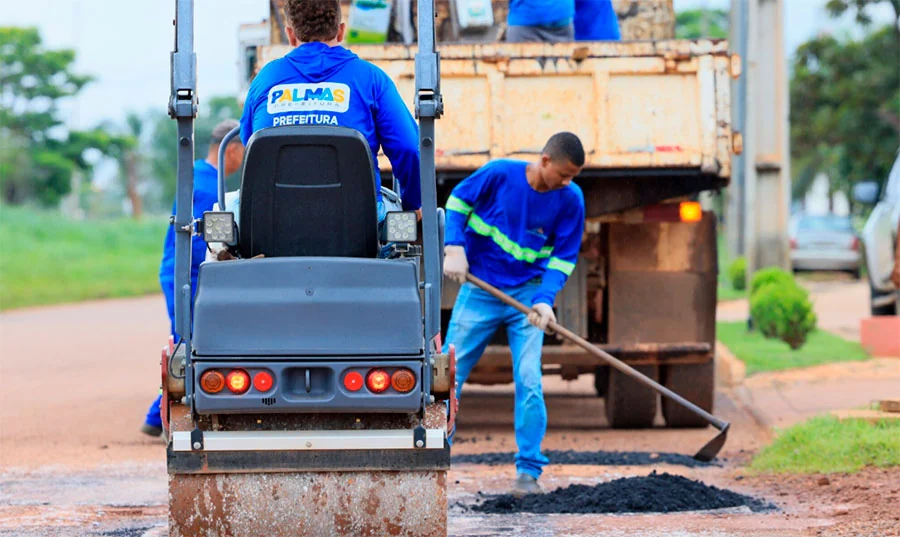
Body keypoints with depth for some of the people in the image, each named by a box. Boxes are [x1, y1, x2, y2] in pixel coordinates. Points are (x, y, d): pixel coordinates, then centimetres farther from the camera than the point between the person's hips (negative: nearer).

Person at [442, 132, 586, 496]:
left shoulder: (570, 199, -9)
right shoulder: (500, 174, -14)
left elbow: (564, 257, -4)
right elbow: (458, 201, 1)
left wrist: (545, 299, -19)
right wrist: (454, 248, -12)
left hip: (527, 295, 0)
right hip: (479, 291, 0)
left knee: (528, 381, -10)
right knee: (449, 375, 2)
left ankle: (529, 471, -1)